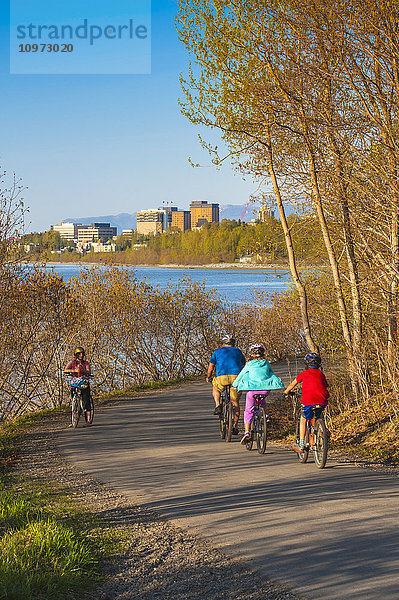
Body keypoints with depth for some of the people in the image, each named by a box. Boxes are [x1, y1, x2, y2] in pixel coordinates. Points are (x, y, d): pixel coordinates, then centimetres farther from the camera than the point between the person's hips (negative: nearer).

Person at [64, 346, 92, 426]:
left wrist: (84, 370, -30)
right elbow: (65, 370, -9)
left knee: (86, 401, -12)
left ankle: (88, 420, -12)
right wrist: (74, 370, -25)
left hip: (84, 384, -1)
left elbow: (89, 372, -9)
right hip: (74, 384, 1)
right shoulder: (72, 362, 6)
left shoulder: (86, 363, 5)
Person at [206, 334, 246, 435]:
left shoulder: (218, 351, 17)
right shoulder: (237, 351, 22)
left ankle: (217, 405, 9)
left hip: (222, 377, -1)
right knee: (235, 402, 10)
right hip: (236, 377, 1)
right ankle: (235, 426, 6)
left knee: (215, 388, 31)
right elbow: (244, 364, 34)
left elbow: (211, 366, 16)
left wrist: (208, 377, 30)